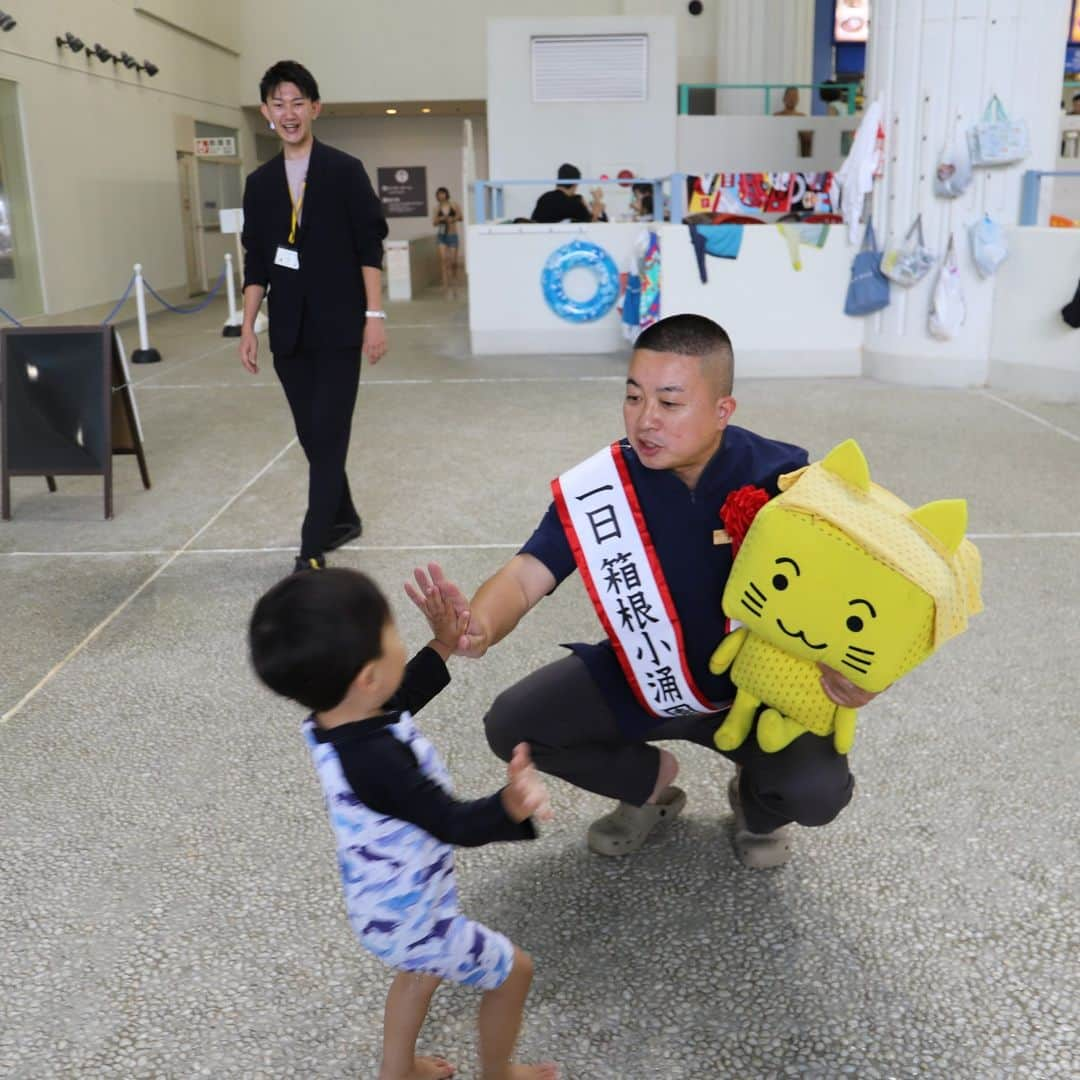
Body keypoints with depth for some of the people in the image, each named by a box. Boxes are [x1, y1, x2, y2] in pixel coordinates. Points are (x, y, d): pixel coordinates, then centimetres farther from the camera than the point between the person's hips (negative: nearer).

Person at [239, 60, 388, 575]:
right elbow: (255, 263, 12)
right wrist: (248, 326, 7)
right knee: (312, 436, 11)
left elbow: (370, 248, -4)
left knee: (328, 436, -7)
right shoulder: (259, 182, 10)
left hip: (339, 327, -4)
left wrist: (374, 315, -11)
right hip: (289, 332, 4)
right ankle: (343, 518, 31)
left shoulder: (345, 171, -1)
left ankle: (312, 550, -5)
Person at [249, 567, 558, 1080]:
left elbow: (398, 699, 8)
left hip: (384, 906, 8)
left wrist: (441, 647, 4)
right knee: (512, 971, 17)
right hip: (412, 920, -8)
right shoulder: (376, 760, -42)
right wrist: (511, 805, -57)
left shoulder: (331, 719, -13)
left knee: (421, 972, 37)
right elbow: (455, 824, -40)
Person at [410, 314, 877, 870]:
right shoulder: (599, 485, -19)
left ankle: (757, 800, 16)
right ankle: (649, 783, 17)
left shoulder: (783, 476, -21)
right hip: (639, 677, 2)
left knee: (817, 791, -26)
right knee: (512, 725, -11)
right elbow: (526, 575, -24)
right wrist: (480, 625, -49)